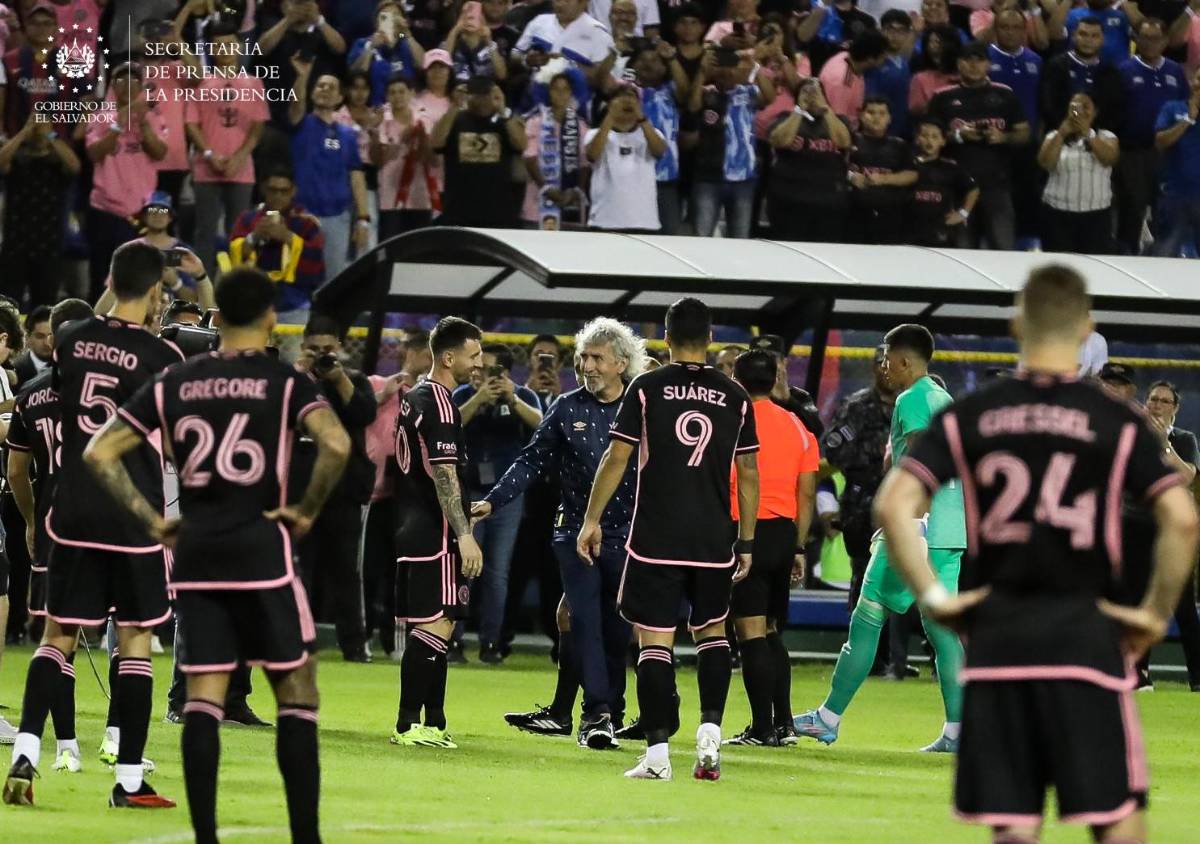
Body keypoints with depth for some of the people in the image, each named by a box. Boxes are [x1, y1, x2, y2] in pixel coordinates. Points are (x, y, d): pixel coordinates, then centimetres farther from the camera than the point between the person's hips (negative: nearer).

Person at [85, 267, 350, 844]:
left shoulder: (175, 383, 8)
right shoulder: (285, 382, -3)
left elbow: (99, 453, 4)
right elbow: (336, 446, -21)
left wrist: (150, 520, 6)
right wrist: (308, 510, -7)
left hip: (195, 556, 3)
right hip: (261, 550, -3)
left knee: (203, 700, 4)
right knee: (296, 696, 5)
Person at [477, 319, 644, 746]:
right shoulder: (568, 409, 4)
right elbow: (533, 461, 6)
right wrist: (493, 501, -3)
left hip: (627, 535, -1)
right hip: (577, 531, 1)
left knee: (615, 630, 5)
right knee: (583, 622, -10)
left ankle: (607, 714, 16)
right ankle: (598, 712, -11)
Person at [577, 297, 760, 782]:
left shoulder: (647, 389, -2)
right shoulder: (734, 397, 5)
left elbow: (617, 458, -3)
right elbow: (748, 474, 8)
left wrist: (593, 519, 6)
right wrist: (747, 542, 15)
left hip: (655, 539, -2)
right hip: (714, 540, 2)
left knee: (655, 642, -1)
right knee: (712, 632, 19)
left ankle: (657, 754, -6)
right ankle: (710, 733, 3)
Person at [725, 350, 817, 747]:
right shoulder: (797, 427, 10)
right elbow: (806, 495, 9)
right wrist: (798, 550, 14)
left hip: (743, 534, -6)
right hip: (783, 535, 6)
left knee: (751, 632, -5)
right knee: (771, 633, 16)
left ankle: (762, 728, -8)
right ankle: (784, 723, 13)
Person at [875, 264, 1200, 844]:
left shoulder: (966, 419, 4)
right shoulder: (1117, 425, -1)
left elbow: (893, 506, -5)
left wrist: (934, 598, 2)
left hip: (996, 638, 2)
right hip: (1084, 633, -2)